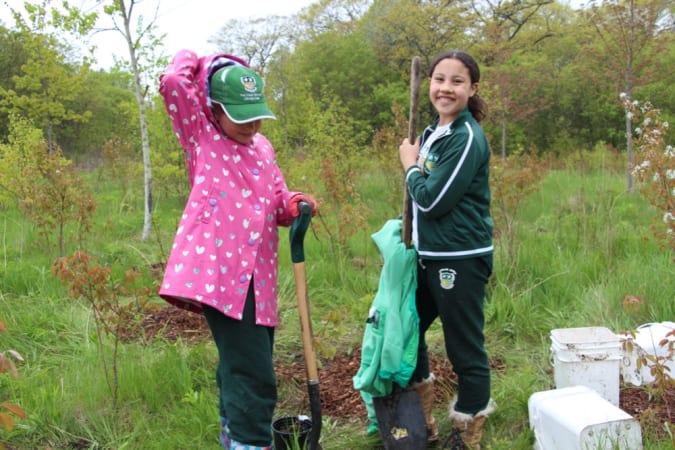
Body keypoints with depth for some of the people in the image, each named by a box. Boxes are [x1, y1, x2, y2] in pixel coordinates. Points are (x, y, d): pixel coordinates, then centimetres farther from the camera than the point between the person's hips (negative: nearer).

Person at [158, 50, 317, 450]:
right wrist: (195, 62, 6)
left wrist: (293, 205, -5)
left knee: (240, 370, 19)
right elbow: (173, 83, -14)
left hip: (255, 274, 7)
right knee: (252, 377, -12)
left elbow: (276, 203, 18)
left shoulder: (263, 146, 18)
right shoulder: (202, 135, 1)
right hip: (216, 271, -7)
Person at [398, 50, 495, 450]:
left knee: (465, 348, 2)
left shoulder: (468, 138, -15)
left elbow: (432, 199, -20)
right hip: (429, 255, 10)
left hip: (461, 259, -10)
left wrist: (410, 165, -5)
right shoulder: (432, 133, 12)